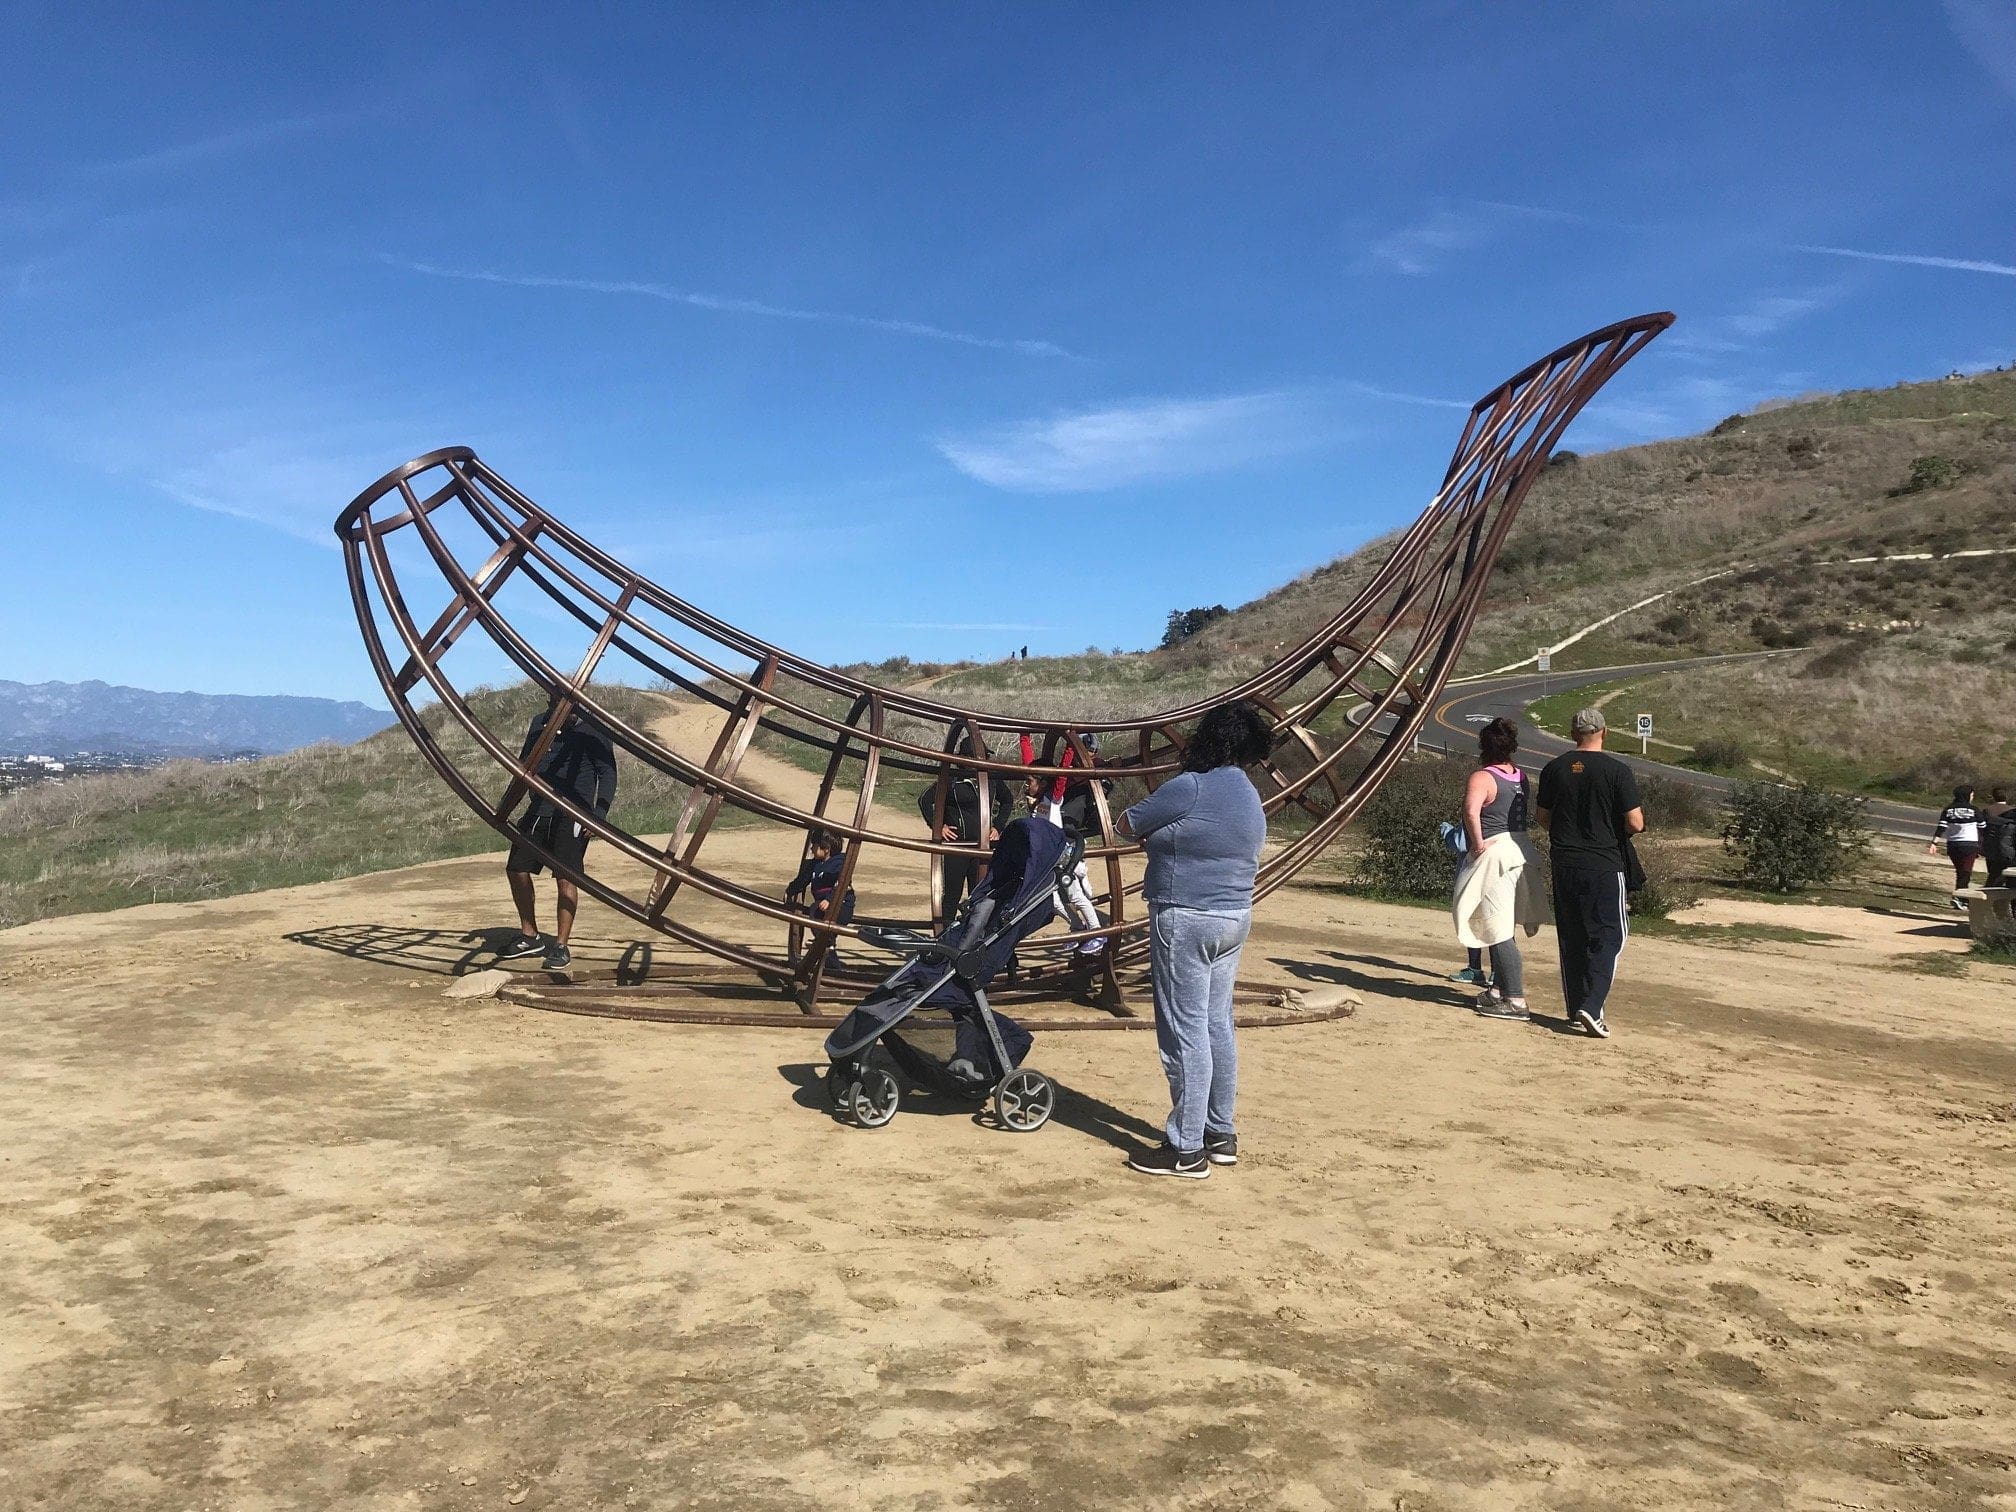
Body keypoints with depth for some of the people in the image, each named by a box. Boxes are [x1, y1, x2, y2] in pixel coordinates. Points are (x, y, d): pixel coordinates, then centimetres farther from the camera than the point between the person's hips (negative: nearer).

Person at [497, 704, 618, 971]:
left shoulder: (592, 730, -7)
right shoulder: (539, 723, 7)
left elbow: (608, 773, -5)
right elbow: (524, 765, 18)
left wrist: (599, 815, -16)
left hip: (573, 814, -6)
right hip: (539, 809, 6)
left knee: (565, 877, -6)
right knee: (516, 869, 7)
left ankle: (561, 947, 6)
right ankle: (530, 937, 23)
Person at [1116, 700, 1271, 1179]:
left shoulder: (1191, 788, -16)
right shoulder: (1252, 798, 12)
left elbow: (1127, 824, -8)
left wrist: (1157, 832, 13)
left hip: (1186, 919, -9)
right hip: (1234, 918, 9)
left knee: (1185, 1031, -4)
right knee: (1217, 1027, 15)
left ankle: (1187, 1149, 2)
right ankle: (1221, 1134, 24)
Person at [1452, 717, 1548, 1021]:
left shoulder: (1482, 777, -12)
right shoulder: (1521, 777, 13)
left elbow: (1471, 811, -28)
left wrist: (1478, 843, -19)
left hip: (1494, 856, -9)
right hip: (1519, 851, 9)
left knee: (1499, 931, -6)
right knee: (1503, 927, 18)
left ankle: (1516, 1000, -8)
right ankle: (1498, 990, 27)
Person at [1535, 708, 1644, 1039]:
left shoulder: (1554, 769, 1)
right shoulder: (1618, 771, -10)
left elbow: (1542, 816, 10)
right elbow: (1635, 824, -12)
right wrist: (1613, 829, 10)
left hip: (1564, 866, 4)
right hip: (1605, 866, -4)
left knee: (1571, 938, 13)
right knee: (1609, 936, 3)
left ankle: (1576, 1007, 19)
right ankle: (1591, 1006, -11)